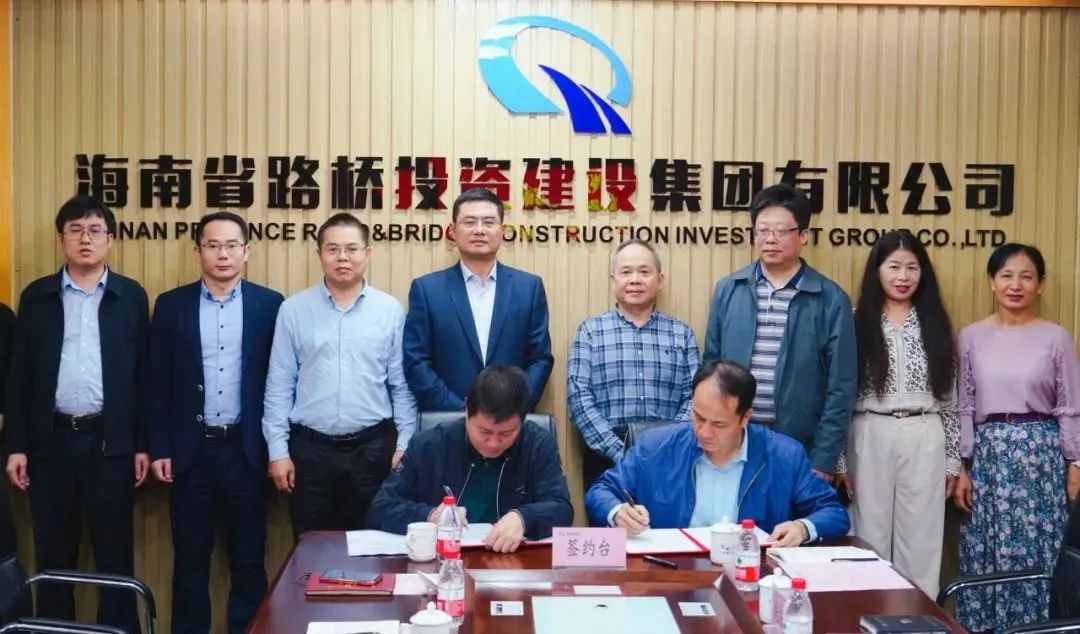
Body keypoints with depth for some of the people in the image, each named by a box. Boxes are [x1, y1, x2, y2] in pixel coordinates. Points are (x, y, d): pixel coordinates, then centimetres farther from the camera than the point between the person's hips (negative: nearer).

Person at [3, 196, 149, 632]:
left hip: (111, 440, -1)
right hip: (50, 439, 1)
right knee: (53, 553, 9)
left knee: (115, 552, 5)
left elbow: (143, 374, 2)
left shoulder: (131, 296, 3)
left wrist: (142, 444, -2)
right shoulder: (36, 296, 6)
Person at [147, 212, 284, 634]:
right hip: (191, 448, 1)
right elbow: (157, 383, 3)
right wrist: (160, 448, -1)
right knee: (190, 557, 10)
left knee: (249, 558, 8)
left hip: (246, 448, -1)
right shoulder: (171, 305, 3)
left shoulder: (270, 304, 1)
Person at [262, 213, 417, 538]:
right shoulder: (293, 309, 1)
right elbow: (280, 386, 2)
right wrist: (278, 450, -2)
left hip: (373, 448, 0)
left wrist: (405, 445, -1)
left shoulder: (391, 310, 1)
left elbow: (402, 386, 3)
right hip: (310, 449, 0)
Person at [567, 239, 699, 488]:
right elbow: (579, 398, -4)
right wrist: (621, 452, -14)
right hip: (607, 458, -1)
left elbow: (694, 398, 1)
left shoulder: (682, 334, 9)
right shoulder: (590, 330, 4)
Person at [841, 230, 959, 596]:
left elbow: (949, 398, 8)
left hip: (924, 441, 1)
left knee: (920, 540, 6)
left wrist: (953, 459, 6)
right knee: (871, 536, 6)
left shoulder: (936, 325, 6)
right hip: (871, 438, -1)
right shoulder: (858, 323, 0)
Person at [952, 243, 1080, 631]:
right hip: (987, 454, 1)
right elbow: (964, 407, 4)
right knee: (985, 551, 5)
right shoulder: (972, 337, 3)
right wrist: (961, 468, 1)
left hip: (1040, 453, -1)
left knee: (1036, 549, 2)